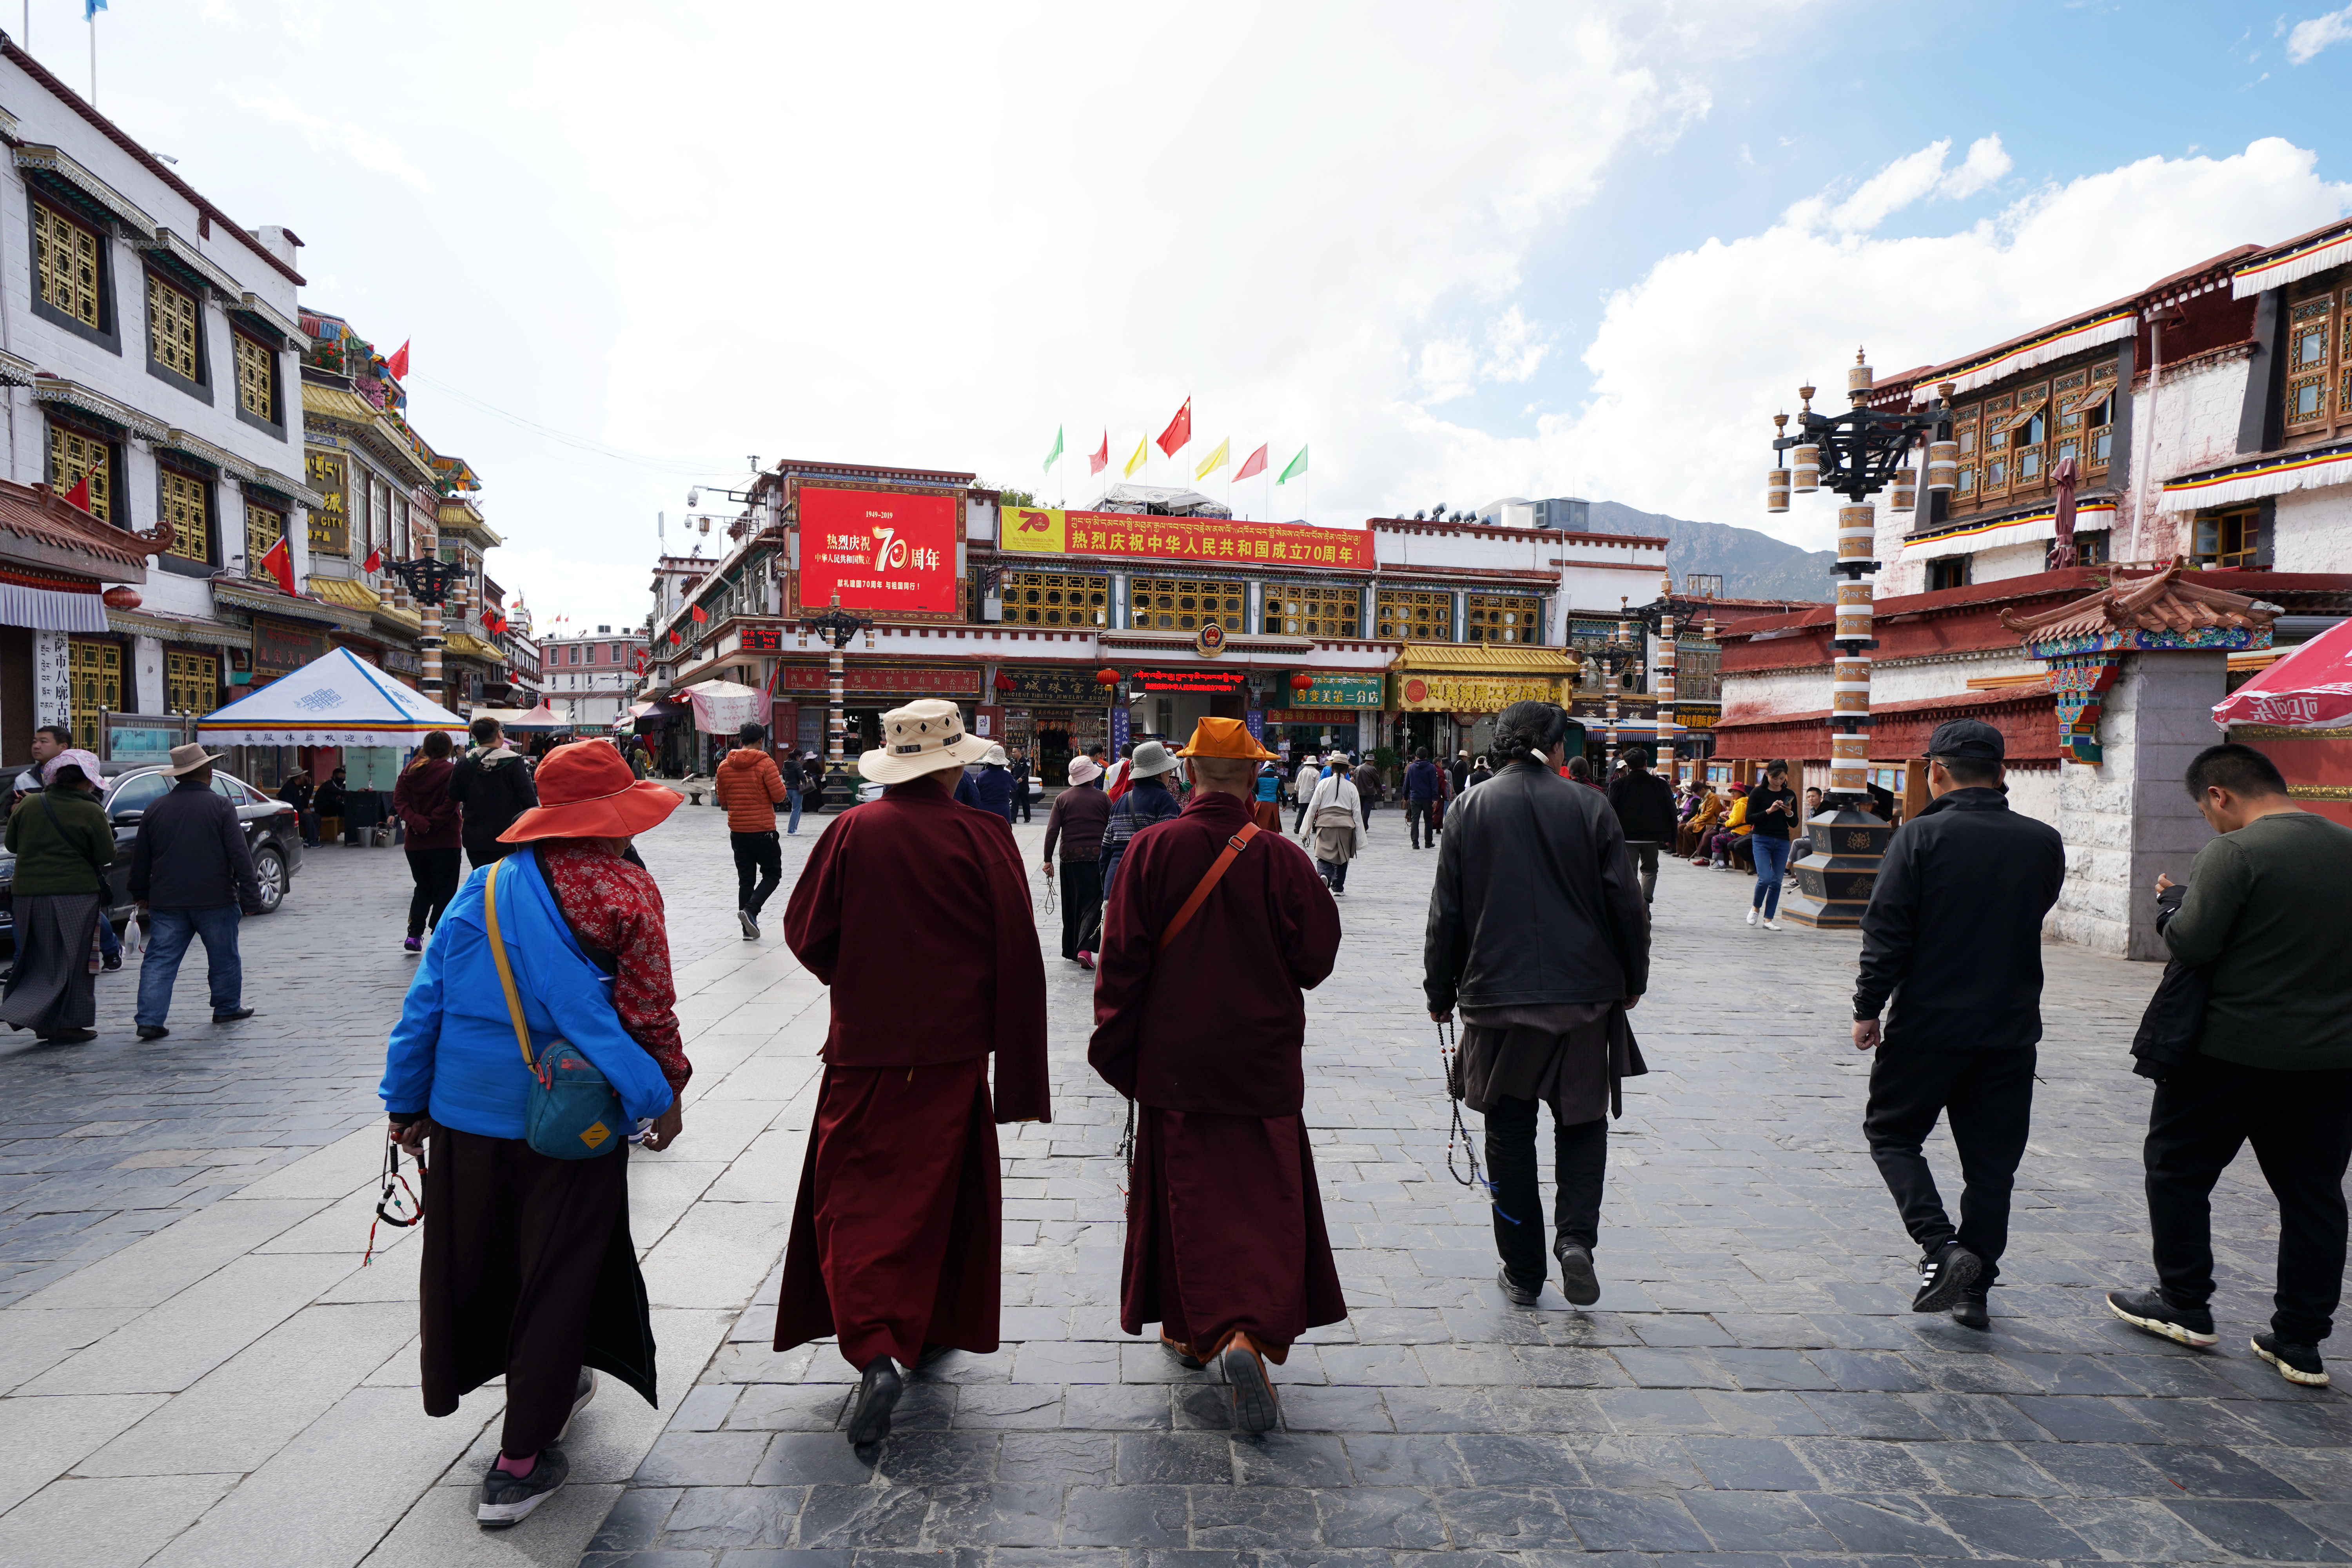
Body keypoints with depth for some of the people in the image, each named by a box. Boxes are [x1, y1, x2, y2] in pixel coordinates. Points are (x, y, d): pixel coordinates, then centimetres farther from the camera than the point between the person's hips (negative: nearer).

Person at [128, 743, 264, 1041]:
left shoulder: (156, 809, 5)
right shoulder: (220, 806, -7)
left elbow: (140, 859, 12)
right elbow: (240, 856, -11)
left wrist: (142, 895, 24)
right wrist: (251, 897, -7)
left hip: (166, 903, 3)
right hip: (215, 900, -3)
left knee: (160, 961, 5)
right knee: (224, 958, 12)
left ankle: (149, 1020, -3)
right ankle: (227, 1008, 24)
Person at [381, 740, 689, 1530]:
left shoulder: (483, 888, 0)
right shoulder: (627, 893, -13)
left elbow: (427, 998, 3)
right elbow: (647, 1013, -12)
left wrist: (406, 1098, 12)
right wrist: (663, 1094, 1)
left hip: (468, 1109, 5)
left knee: (470, 1258, 23)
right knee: (556, 1275, 8)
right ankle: (518, 1464, 16)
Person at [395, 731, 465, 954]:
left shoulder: (410, 770, 5)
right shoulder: (451, 771, -10)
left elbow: (399, 800, -1)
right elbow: (449, 804, -18)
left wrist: (417, 822, -10)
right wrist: (431, 824, -11)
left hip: (415, 841, 5)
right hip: (445, 841, -5)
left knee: (423, 888, 19)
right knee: (444, 892, 2)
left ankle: (414, 934, 13)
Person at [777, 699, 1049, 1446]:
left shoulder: (853, 831, -7)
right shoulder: (983, 836, -9)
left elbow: (805, 933, -1)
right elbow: (1018, 957, -10)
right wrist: (1019, 1070, -3)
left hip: (864, 1047, 0)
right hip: (953, 1049, 1)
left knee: (854, 1198, 7)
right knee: (939, 1191, 17)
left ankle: (874, 1350, -8)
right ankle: (929, 1326, 33)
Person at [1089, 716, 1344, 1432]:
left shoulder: (1151, 849, -9)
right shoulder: (1281, 858, -11)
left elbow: (1123, 959, -6)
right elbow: (1314, 961, -4)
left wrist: (1114, 1049, 3)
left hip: (1174, 1064, 1)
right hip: (1262, 1064, -1)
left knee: (1182, 1194, 14)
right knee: (1266, 1199, 7)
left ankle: (1190, 1330, 28)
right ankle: (1251, 1335, -8)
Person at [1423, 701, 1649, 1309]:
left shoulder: (1470, 810, -1)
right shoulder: (1590, 808, -3)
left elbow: (1446, 912, 0)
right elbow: (1628, 906, 1)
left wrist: (1441, 992, 10)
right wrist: (1632, 980, 15)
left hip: (1497, 999, 0)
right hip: (1586, 996, 0)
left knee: (1510, 1137, 10)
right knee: (1582, 1122, 17)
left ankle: (1523, 1273, 17)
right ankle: (1576, 1235, -1)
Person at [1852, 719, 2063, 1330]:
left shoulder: (1921, 838, -12)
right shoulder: (2042, 842, 0)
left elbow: (1887, 934, -13)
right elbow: (2035, 912, 17)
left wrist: (1868, 1009, -4)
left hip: (1927, 1024, -4)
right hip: (2011, 1028, 4)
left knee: (1891, 1132, 13)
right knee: (1991, 1161, 13)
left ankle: (1942, 1248, -4)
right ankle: (1974, 1289, 20)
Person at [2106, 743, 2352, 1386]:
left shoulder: (2234, 853, -17)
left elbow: (2191, 944, -20)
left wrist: (2173, 900, -2)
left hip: (2235, 1051, -7)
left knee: (2178, 1168, 12)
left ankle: (2184, 1305, 21)